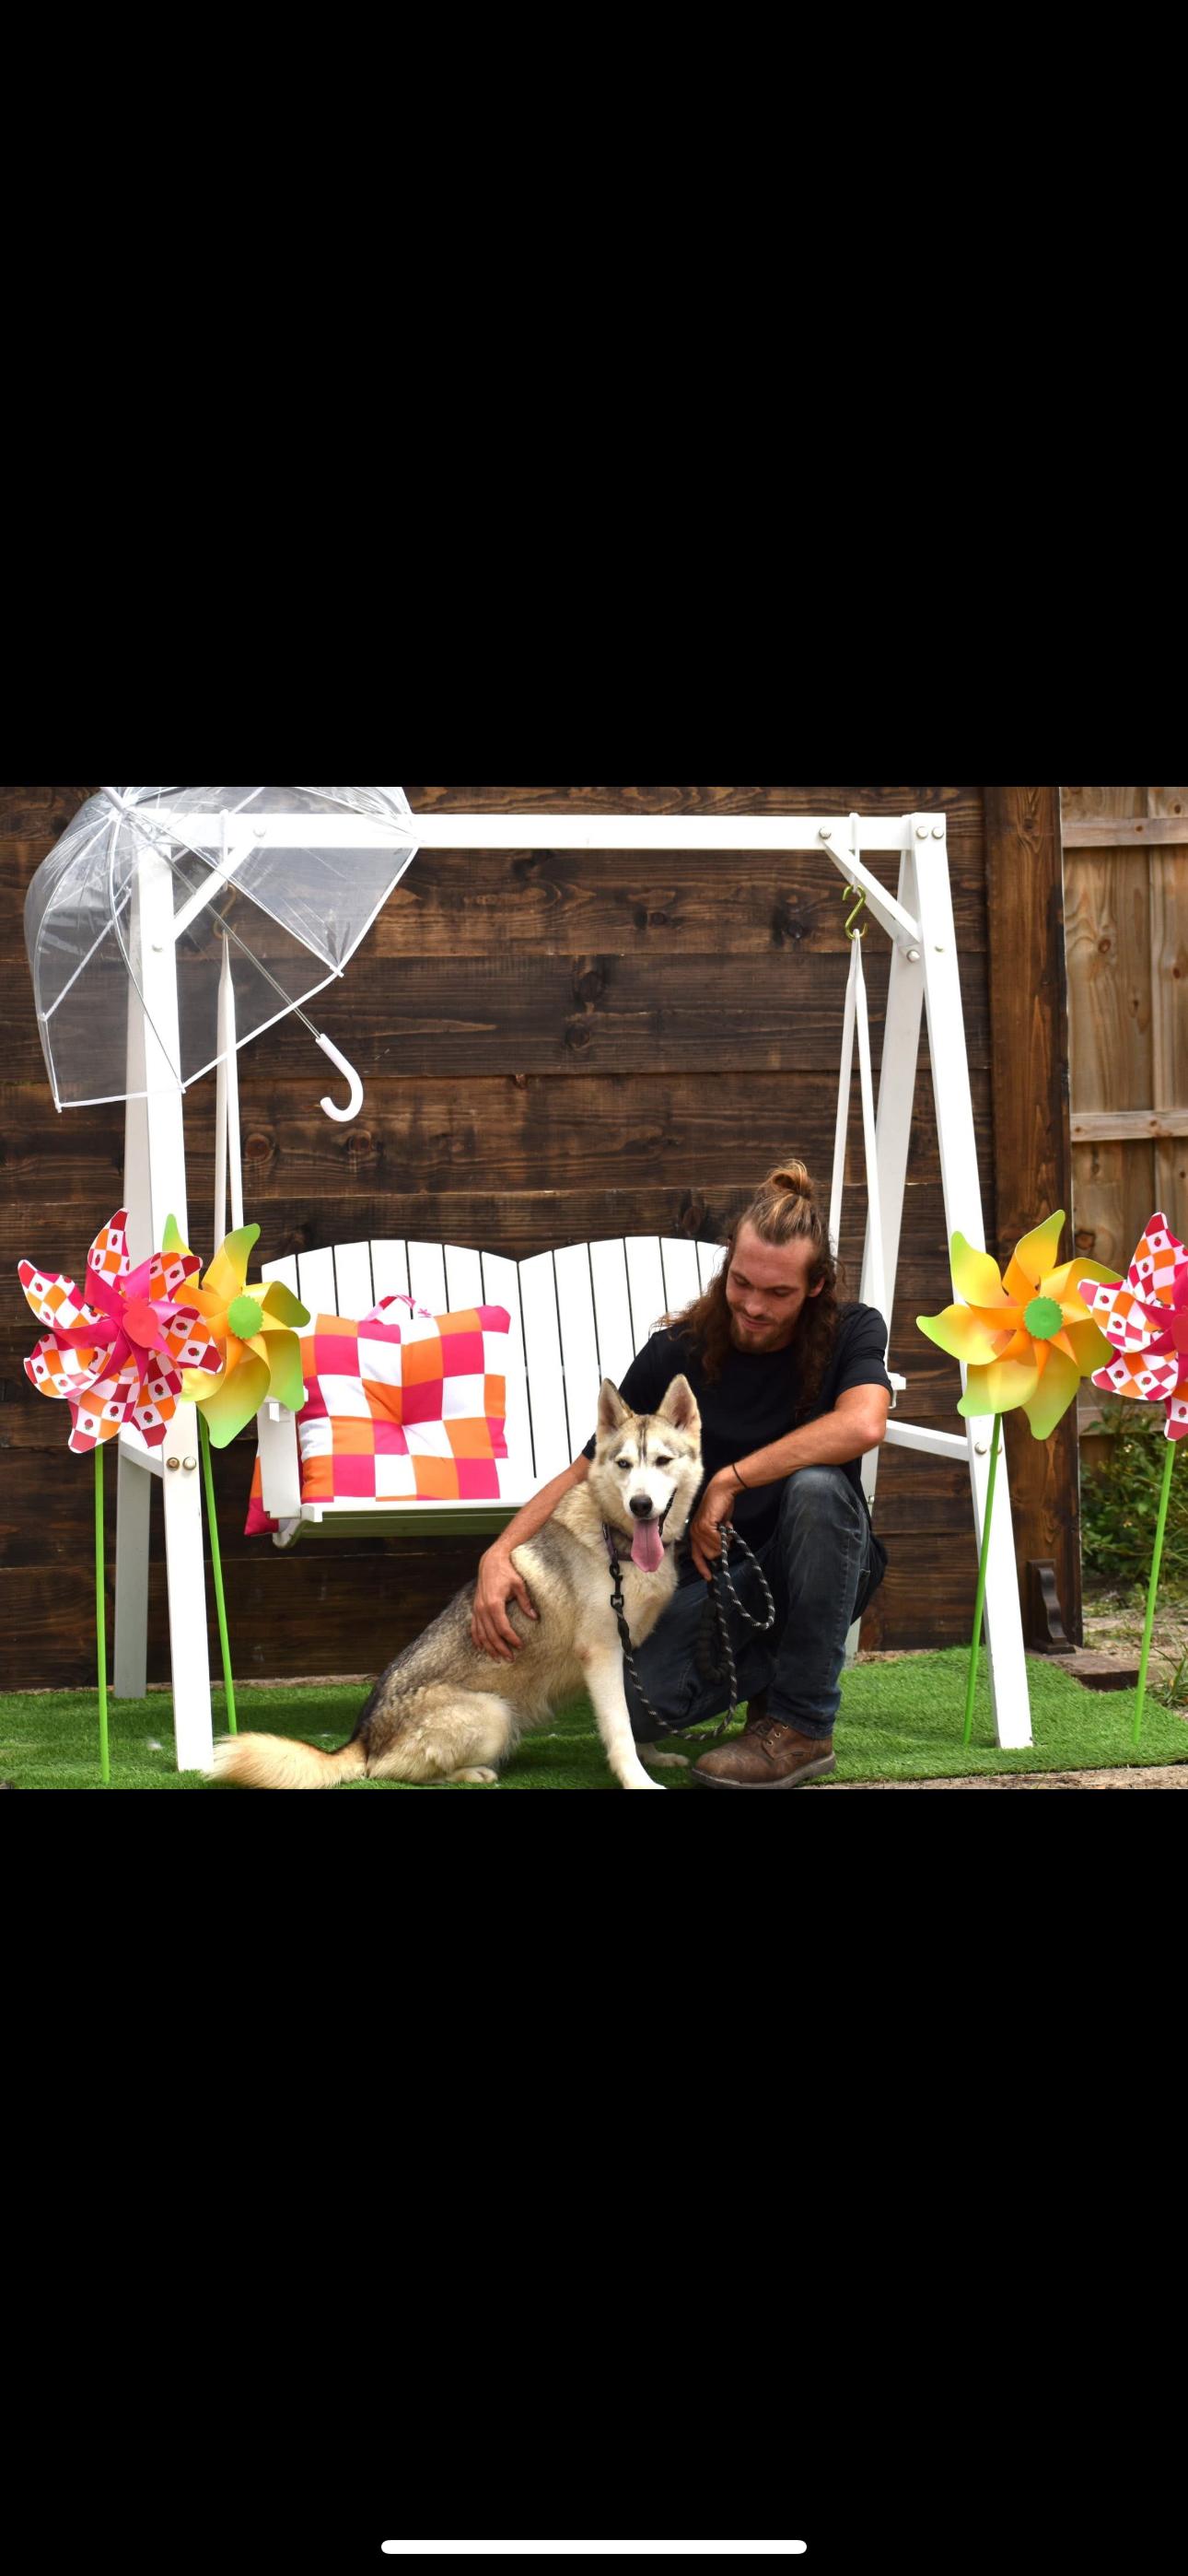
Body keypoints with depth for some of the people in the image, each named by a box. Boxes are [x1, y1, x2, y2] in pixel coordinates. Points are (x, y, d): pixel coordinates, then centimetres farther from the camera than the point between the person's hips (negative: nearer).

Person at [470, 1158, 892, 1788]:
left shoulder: (851, 1331, -9)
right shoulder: (679, 1352, -6)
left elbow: (862, 1425, -31)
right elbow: (589, 1469, -3)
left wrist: (730, 1480, -28)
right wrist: (499, 1553, -18)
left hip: (821, 1567, -1)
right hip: (713, 1572, 1)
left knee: (816, 1483, -36)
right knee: (640, 1706, -28)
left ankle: (802, 1726, -22)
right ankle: (764, 1665, 6)